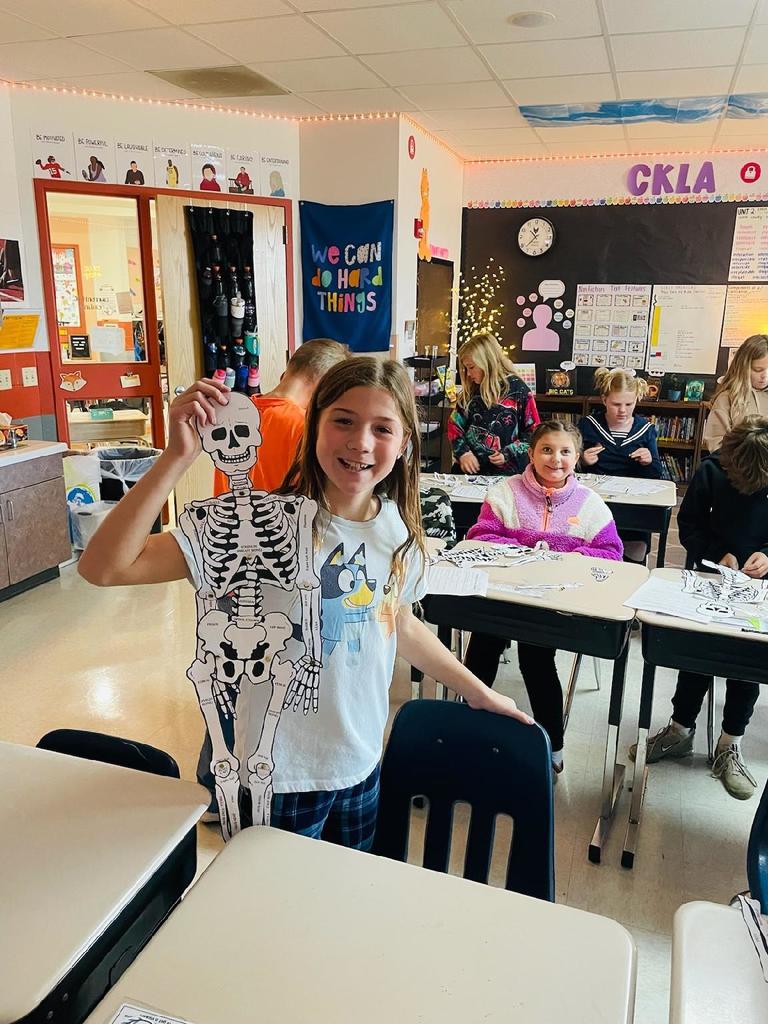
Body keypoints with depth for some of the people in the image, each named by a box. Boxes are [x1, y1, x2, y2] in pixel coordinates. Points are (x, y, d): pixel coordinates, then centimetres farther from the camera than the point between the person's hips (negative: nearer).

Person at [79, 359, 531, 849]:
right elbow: (104, 567, -29)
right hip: (274, 778, -5)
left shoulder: (398, 528, -7)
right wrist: (178, 457, -39)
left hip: (362, 766, 5)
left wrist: (477, 690, 17)